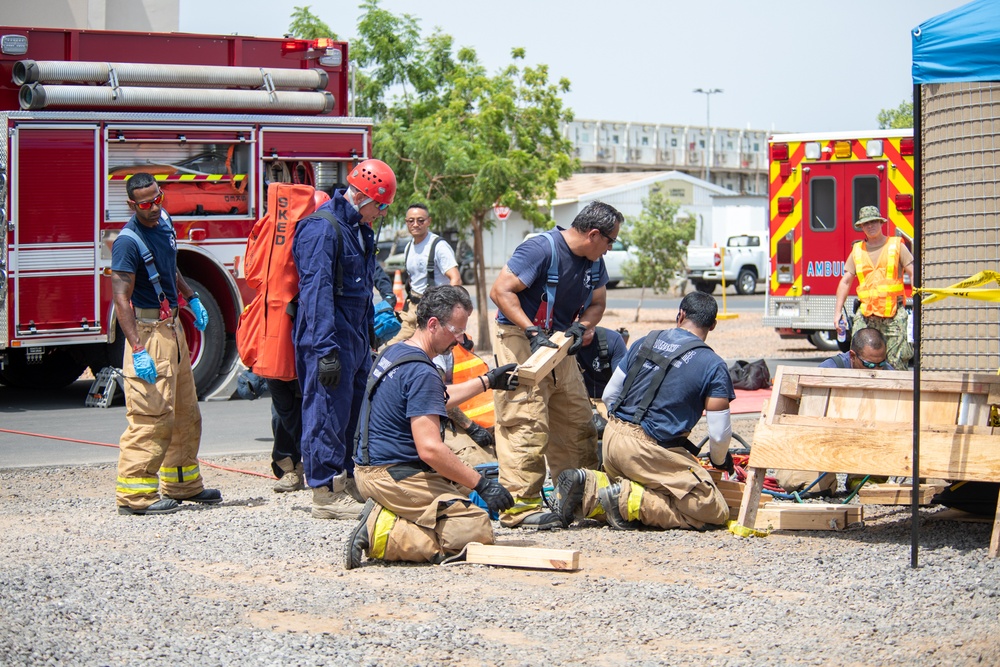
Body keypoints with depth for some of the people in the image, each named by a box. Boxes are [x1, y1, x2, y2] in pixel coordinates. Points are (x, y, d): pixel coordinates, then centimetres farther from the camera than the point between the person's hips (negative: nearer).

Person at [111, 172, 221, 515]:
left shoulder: (164, 223, 7)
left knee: (186, 414, 16)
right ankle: (134, 495, -8)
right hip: (148, 330, -9)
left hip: (172, 328, 9)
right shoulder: (128, 241, -19)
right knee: (151, 417, -12)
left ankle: (183, 484, 28)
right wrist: (138, 351, -30)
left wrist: (192, 298, 20)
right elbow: (121, 299, -24)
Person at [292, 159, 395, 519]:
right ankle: (326, 493, -1)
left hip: (356, 338, 10)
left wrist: (370, 336, 25)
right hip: (330, 339, -10)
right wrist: (325, 350, -26)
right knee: (328, 413, -5)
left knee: (354, 412, 13)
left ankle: (347, 483, 22)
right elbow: (316, 291, -22)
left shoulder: (359, 229, 16)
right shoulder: (322, 228, -15)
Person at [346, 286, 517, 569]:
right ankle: (381, 535, -16)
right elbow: (430, 449, -25)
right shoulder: (422, 372, -19)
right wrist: (483, 484, -17)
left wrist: (487, 381, 36)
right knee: (478, 530, -12)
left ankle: (382, 518, 3)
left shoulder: (393, 353, 12)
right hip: (395, 477, -10)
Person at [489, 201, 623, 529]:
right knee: (527, 424, -15)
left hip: (560, 345, 9)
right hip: (519, 340, -9)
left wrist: (582, 325, -8)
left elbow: (597, 303, 15)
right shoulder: (542, 249, -20)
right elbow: (501, 291, -23)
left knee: (578, 423, 11)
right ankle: (520, 505, -14)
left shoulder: (594, 262, 6)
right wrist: (533, 332, -29)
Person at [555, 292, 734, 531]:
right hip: (650, 451, -6)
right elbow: (719, 433, -3)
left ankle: (590, 486, 0)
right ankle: (631, 501, -16)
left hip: (613, 438, 7)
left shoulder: (645, 342, 12)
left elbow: (609, 395, 16)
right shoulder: (714, 366, -3)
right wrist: (719, 460, 20)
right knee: (715, 512, -3)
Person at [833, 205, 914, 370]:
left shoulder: (896, 246, 8)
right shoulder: (857, 251, 16)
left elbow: (912, 273, 3)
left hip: (893, 315, -3)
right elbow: (845, 282, 16)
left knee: (895, 362, -8)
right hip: (866, 315, 3)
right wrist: (838, 312, 7)